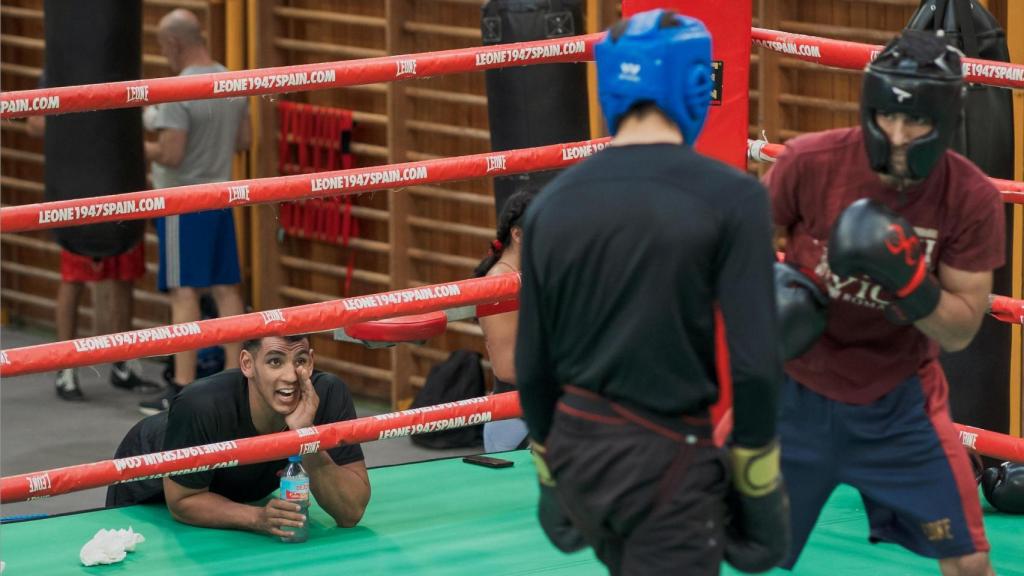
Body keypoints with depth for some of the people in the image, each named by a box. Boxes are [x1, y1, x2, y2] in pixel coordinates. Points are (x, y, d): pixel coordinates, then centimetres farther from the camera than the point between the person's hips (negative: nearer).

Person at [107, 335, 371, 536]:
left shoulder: (330, 395, -34)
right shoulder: (200, 407, -43)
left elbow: (351, 512, -34)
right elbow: (182, 501, -30)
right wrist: (259, 517, -46)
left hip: (240, 492, 3)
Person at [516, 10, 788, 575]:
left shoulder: (551, 203, 4)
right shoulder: (729, 197, -11)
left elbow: (532, 365, 9)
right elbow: (754, 363, -15)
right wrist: (758, 485, -5)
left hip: (576, 448, 6)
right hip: (665, 457, -6)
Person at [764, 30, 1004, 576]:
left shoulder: (972, 198, -17)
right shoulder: (808, 162, -19)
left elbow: (960, 332, -13)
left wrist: (911, 282, -31)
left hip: (899, 403, 0)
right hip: (798, 390, 0)